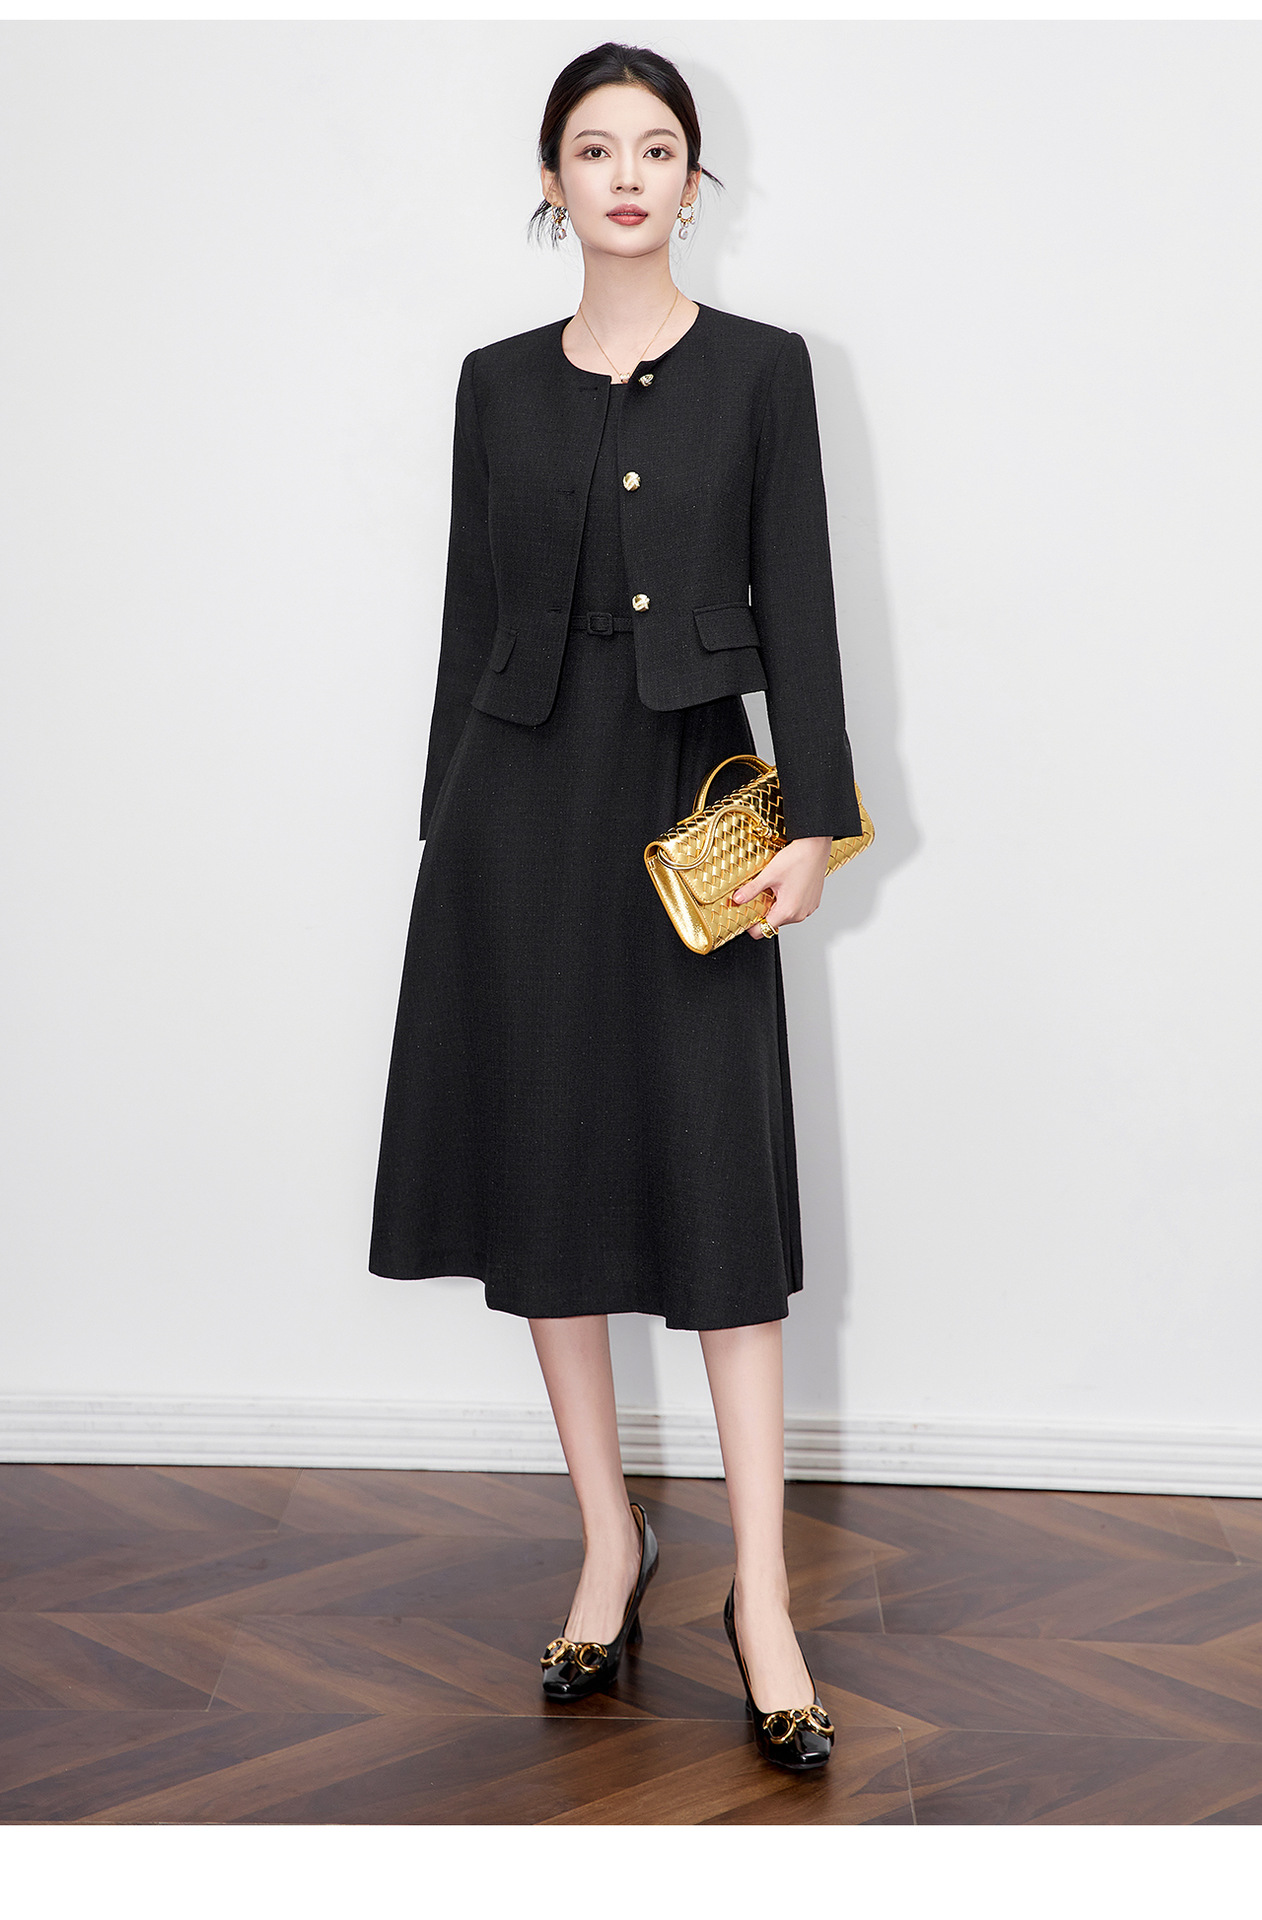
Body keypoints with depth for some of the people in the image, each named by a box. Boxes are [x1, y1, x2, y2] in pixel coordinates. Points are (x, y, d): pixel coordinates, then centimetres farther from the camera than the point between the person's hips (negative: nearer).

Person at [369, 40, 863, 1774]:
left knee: (720, 1183, -4)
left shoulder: (759, 369, 3)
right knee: (546, 1165, 5)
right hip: (523, 799, 3)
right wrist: (449, 821, 9)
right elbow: (472, 612, 11)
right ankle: (610, 1545, 19)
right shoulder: (499, 383, 10)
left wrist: (813, 821, -9)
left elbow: (798, 605, -2)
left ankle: (761, 1597, 2)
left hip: (688, 795, -3)